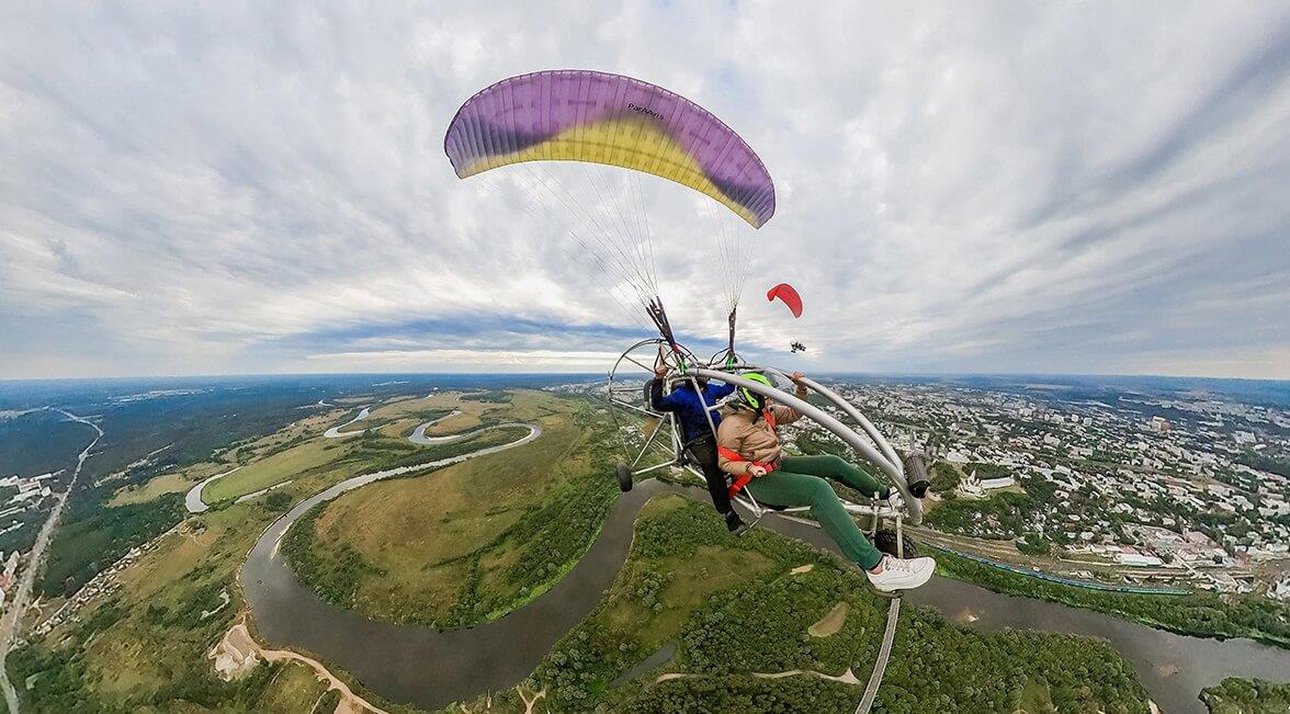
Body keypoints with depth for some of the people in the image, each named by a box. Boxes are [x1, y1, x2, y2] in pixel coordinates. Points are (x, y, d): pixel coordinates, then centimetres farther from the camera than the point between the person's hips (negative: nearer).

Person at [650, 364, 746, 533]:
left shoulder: (710, 389, 15)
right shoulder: (680, 394, -5)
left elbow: (727, 389, 35)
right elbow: (658, 404, -20)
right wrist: (658, 381, -30)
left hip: (718, 433, 6)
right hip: (698, 441, -6)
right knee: (711, 465, -26)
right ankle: (728, 514, -17)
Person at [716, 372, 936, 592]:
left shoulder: (765, 412, 4)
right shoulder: (731, 425, -21)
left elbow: (793, 414, 17)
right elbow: (725, 463, -15)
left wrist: (801, 389, 3)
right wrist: (750, 467, -30)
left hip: (778, 465, 9)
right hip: (758, 482, -9)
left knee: (833, 463, 5)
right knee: (818, 488, -30)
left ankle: (886, 494, 30)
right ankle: (876, 566, -31)